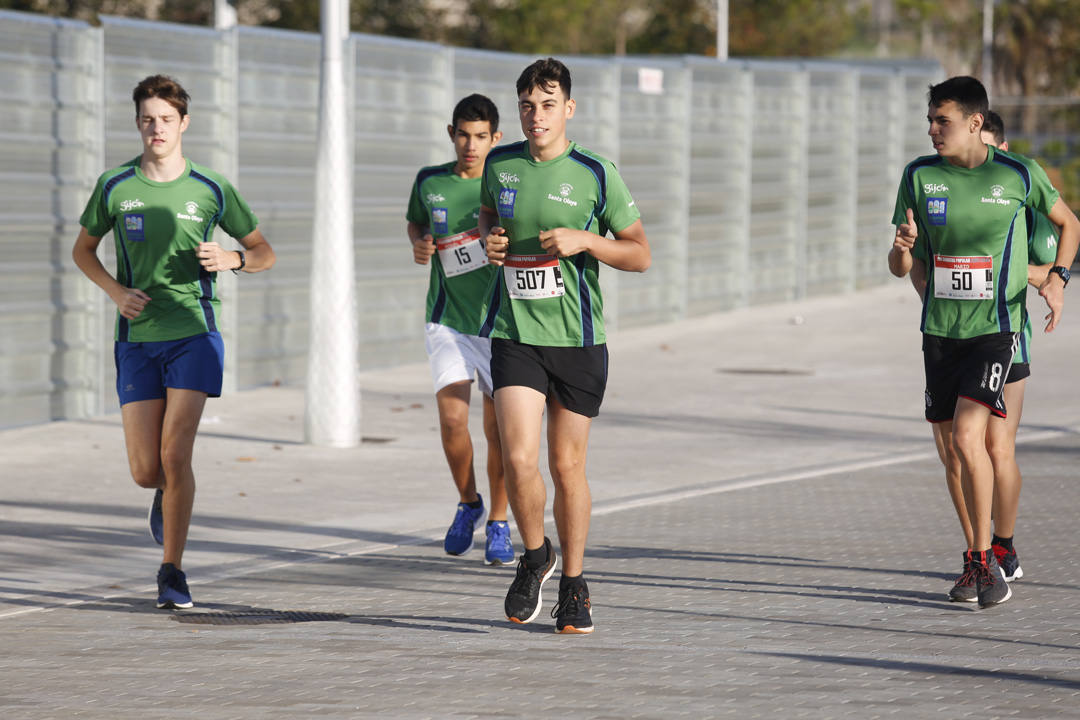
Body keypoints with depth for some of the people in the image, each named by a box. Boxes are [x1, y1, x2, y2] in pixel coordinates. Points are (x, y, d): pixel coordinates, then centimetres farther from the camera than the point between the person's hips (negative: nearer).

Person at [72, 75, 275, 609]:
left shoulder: (211, 191, 2)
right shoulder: (115, 187, 3)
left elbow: (264, 254, 12)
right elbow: (83, 250, 17)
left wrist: (231, 259, -11)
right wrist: (115, 291, -2)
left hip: (194, 333, -1)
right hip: (137, 339, 1)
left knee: (175, 454, -15)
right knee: (145, 472, -2)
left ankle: (172, 572, -3)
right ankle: (169, 496, 36)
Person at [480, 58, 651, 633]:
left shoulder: (596, 174, -5)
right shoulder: (499, 165, 4)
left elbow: (640, 254, 0)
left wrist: (584, 240, -16)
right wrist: (488, 238, 3)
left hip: (578, 339, -1)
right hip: (514, 334, 1)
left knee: (567, 467, 6)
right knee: (519, 459, -14)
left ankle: (574, 586, 24)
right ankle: (535, 556, 14)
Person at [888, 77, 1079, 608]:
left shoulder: (1019, 175, -6)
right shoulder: (919, 175, 0)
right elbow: (902, 267, 3)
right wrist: (903, 248, -21)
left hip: (994, 329, -4)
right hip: (940, 329, 4)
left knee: (967, 437, -19)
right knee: (951, 445, 10)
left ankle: (984, 558, -10)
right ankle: (979, 550, 28)